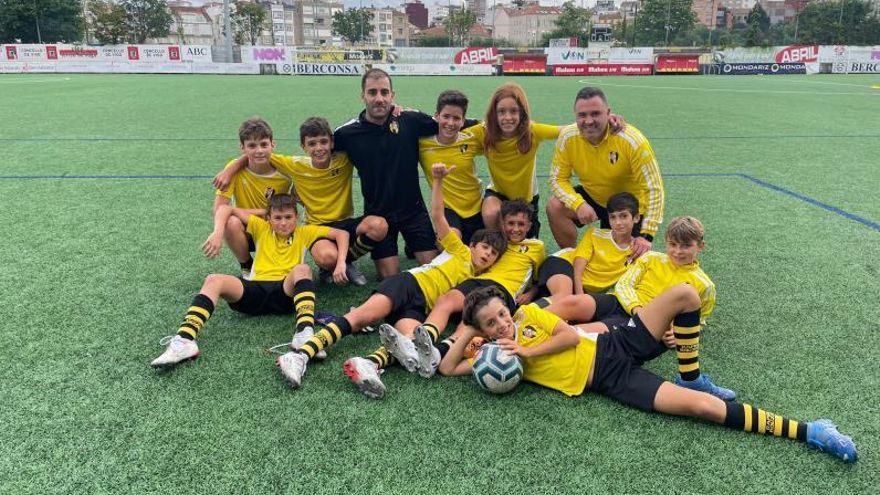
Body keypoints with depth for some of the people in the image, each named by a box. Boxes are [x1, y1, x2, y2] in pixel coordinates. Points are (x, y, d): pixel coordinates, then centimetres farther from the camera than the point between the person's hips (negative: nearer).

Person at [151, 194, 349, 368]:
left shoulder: (304, 233, 18)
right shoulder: (262, 228, 21)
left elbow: (341, 234, 14)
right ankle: (184, 341, -41)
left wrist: (341, 263, -1)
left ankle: (305, 333, -56)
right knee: (214, 280, -22)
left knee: (302, 269, -33)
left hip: (287, 292, -2)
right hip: (256, 290, 2)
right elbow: (225, 208, 19)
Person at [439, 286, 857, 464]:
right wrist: (467, 333, -9)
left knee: (684, 293, -18)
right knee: (701, 407, -21)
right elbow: (448, 368, -2)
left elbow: (571, 335, -1)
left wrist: (527, 350, -9)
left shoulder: (528, 312, 7)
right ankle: (808, 431, -12)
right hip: (611, 381, -3)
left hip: (616, 344, 3)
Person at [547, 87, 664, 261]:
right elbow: (558, 178, -12)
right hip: (592, 197, 3)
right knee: (555, 207, -20)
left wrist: (646, 235, -31)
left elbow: (654, 188, -25)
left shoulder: (632, 140, -29)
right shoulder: (567, 137, -20)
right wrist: (578, 204, -32)